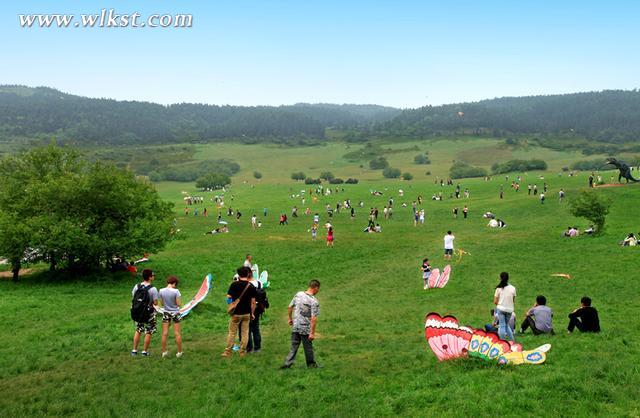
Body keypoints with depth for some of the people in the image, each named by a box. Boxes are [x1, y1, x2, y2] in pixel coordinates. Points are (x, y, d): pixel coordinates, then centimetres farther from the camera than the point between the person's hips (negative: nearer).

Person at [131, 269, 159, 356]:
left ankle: (134, 350, 23)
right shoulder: (153, 289, -19)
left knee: (138, 331, 19)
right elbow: (155, 303, -16)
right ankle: (144, 351, 15)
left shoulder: (136, 287, -4)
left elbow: (133, 299, 4)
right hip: (149, 313, -5)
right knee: (148, 332, 10)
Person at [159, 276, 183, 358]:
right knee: (177, 333, 7)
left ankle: (164, 352, 16)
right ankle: (179, 352, 15)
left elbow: (162, 303, 2)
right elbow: (178, 304, -14)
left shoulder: (161, 291, -7)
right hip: (175, 313, -3)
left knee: (164, 333, 9)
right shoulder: (176, 291, -18)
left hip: (166, 313, 3)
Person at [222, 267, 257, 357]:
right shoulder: (251, 286, -5)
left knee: (232, 333, 7)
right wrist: (252, 313, 6)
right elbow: (253, 302, -2)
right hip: (247, 313, 2)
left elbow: (229, 297, -8)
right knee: (245, 333, 11)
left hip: (236, 313, -2)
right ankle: (243, 351, 14)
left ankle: (227, 351, 11)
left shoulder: (234, 284, -11)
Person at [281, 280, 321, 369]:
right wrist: (312, 333, -16)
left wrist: (290, 318, 23)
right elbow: (313, 319, -20)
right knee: (308, 347, 12)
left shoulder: (298, 294, -1)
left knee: (294, 346, 14)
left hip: (295, 326, 5)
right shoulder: (314, 302, -17)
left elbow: (290, 307, 8)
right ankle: (311, 364, 27)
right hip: (305, 328, -5)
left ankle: (287, 363, 10)